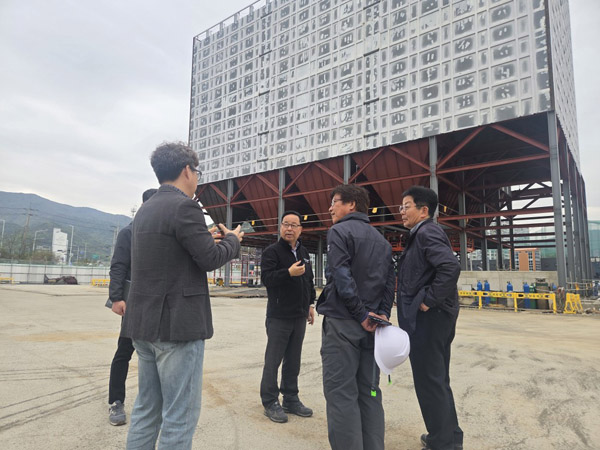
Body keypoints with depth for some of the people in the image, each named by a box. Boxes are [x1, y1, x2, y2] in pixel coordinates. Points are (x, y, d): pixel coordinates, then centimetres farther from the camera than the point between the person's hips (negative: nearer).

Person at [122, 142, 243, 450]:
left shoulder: (145, 209, 13)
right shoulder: (184, 206, -15)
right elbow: (210, 259, -14)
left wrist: (209, 239, 18)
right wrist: (232, 240, 4)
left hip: (144, 324, 9)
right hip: (178, 325, -9)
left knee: (146, 409, 19)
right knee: (180, 414, 3)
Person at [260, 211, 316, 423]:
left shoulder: (304, 252, 13)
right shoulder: (272, 251, -7)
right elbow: (266, 278, -20)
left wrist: (310, 304, 19)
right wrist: (289, 272, -32)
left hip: (299, 317, 6)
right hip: (279, 316, -6)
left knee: (293, 360, 13)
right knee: (273, 360, 2)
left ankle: (291, 399, 25)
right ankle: (270, 402, 14)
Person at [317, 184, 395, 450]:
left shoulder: (339, 231, -6)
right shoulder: (381, 239, 17)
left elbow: (342, 278, -17)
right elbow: (390, 280, 10)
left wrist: (361, 315, -13)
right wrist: (382, 314, 3)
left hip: (342, 322, -7)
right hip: (370, 323, 7)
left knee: (341, 393, -1)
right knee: (369, 391, 13)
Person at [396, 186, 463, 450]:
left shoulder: (427, 232, -14)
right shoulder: (422, 234, 16)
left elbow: (450, 268, -29)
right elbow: (444, 268, 20)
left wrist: (428, 301, -22)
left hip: (427, 318, -10)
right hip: (434, 318, 10)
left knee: (429, 382, 1)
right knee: (438, 380, 20)